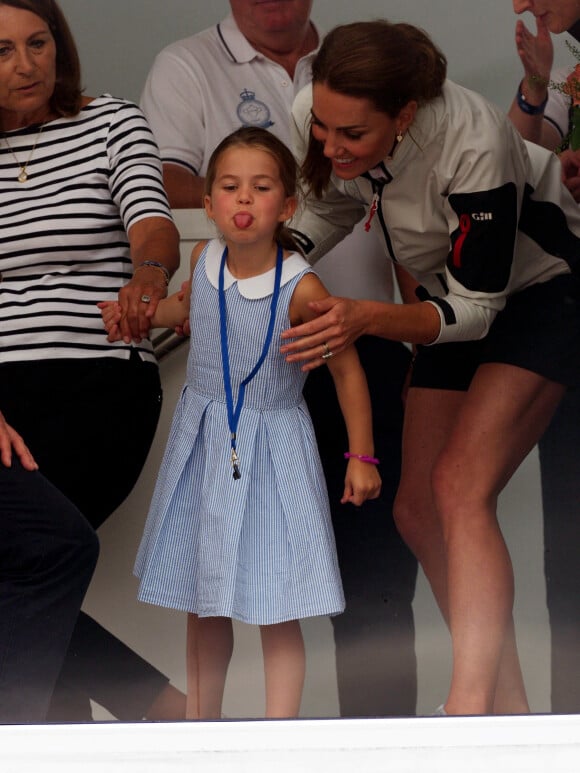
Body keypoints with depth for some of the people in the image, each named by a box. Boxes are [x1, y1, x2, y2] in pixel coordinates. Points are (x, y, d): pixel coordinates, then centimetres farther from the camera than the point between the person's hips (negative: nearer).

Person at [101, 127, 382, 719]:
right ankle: (202, 721, 30)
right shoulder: (204, 258, -5)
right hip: (201, 440, 5)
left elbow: (346, 369, -9)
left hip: (270, 447, -5)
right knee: (202, 601, 14)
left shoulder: (301, 289, -20)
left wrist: (361, 457, -5)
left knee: (276, 611, -2)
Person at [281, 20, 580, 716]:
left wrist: (367, 318, -43)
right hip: (457, 298, 7)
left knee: (459, 487, -24)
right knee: (417, 512, 1)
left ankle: (468, 708, -29)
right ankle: (507, 705, 11)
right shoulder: (313, 118, -21)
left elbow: (477, 307, -28)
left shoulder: (472, 142, -37)